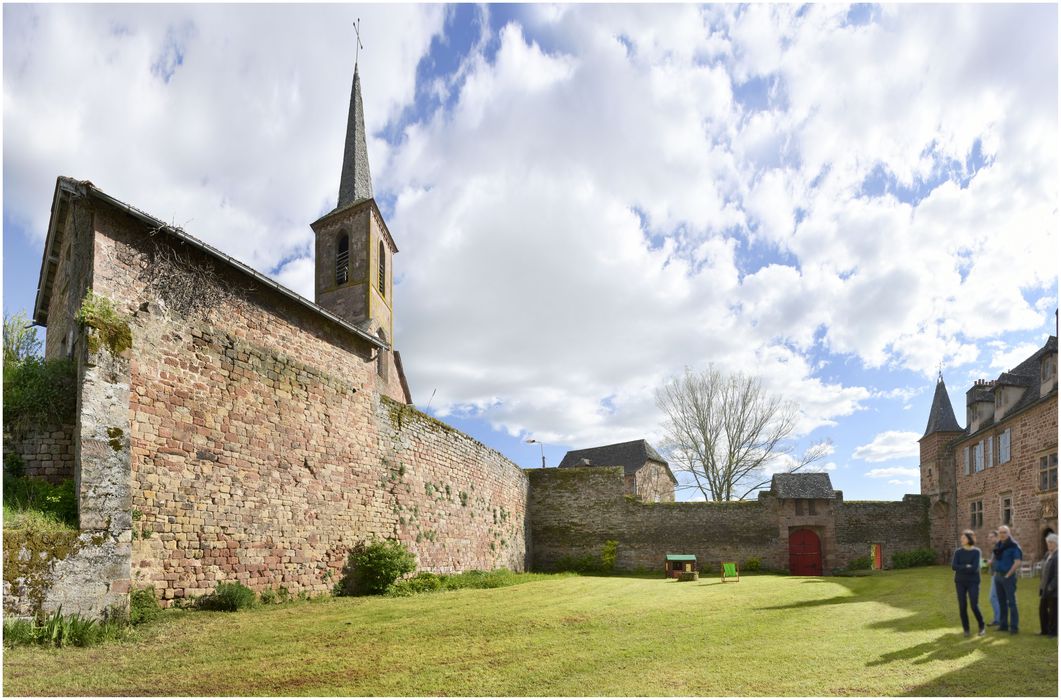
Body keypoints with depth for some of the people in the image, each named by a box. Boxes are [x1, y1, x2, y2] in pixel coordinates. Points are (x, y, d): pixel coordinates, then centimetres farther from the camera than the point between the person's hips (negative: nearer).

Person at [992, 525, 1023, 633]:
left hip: (1008, 577, -7)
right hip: (998, 576, 7)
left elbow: (1017, 562, -17)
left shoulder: (1013, 545, -11)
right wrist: (995, 572, 12)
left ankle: (1014, 626, 0)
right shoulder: (997, 545, 11)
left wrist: (1008, 575, -16)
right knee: (1002, 602, 12)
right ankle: (1003, 625, 19)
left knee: (1011, 602, -5)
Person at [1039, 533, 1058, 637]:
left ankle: (1053, 631, 14)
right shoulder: (1048, 554, 12)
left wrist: (1051, 587, -19)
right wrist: (1042, 585, 12)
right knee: (1042, 609, 11)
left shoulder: (1057, 556, -16)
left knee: (1053, 611, 3)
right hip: (1045, 588, 8)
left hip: (1053, 589, -8)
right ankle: (1045, 630, 22)